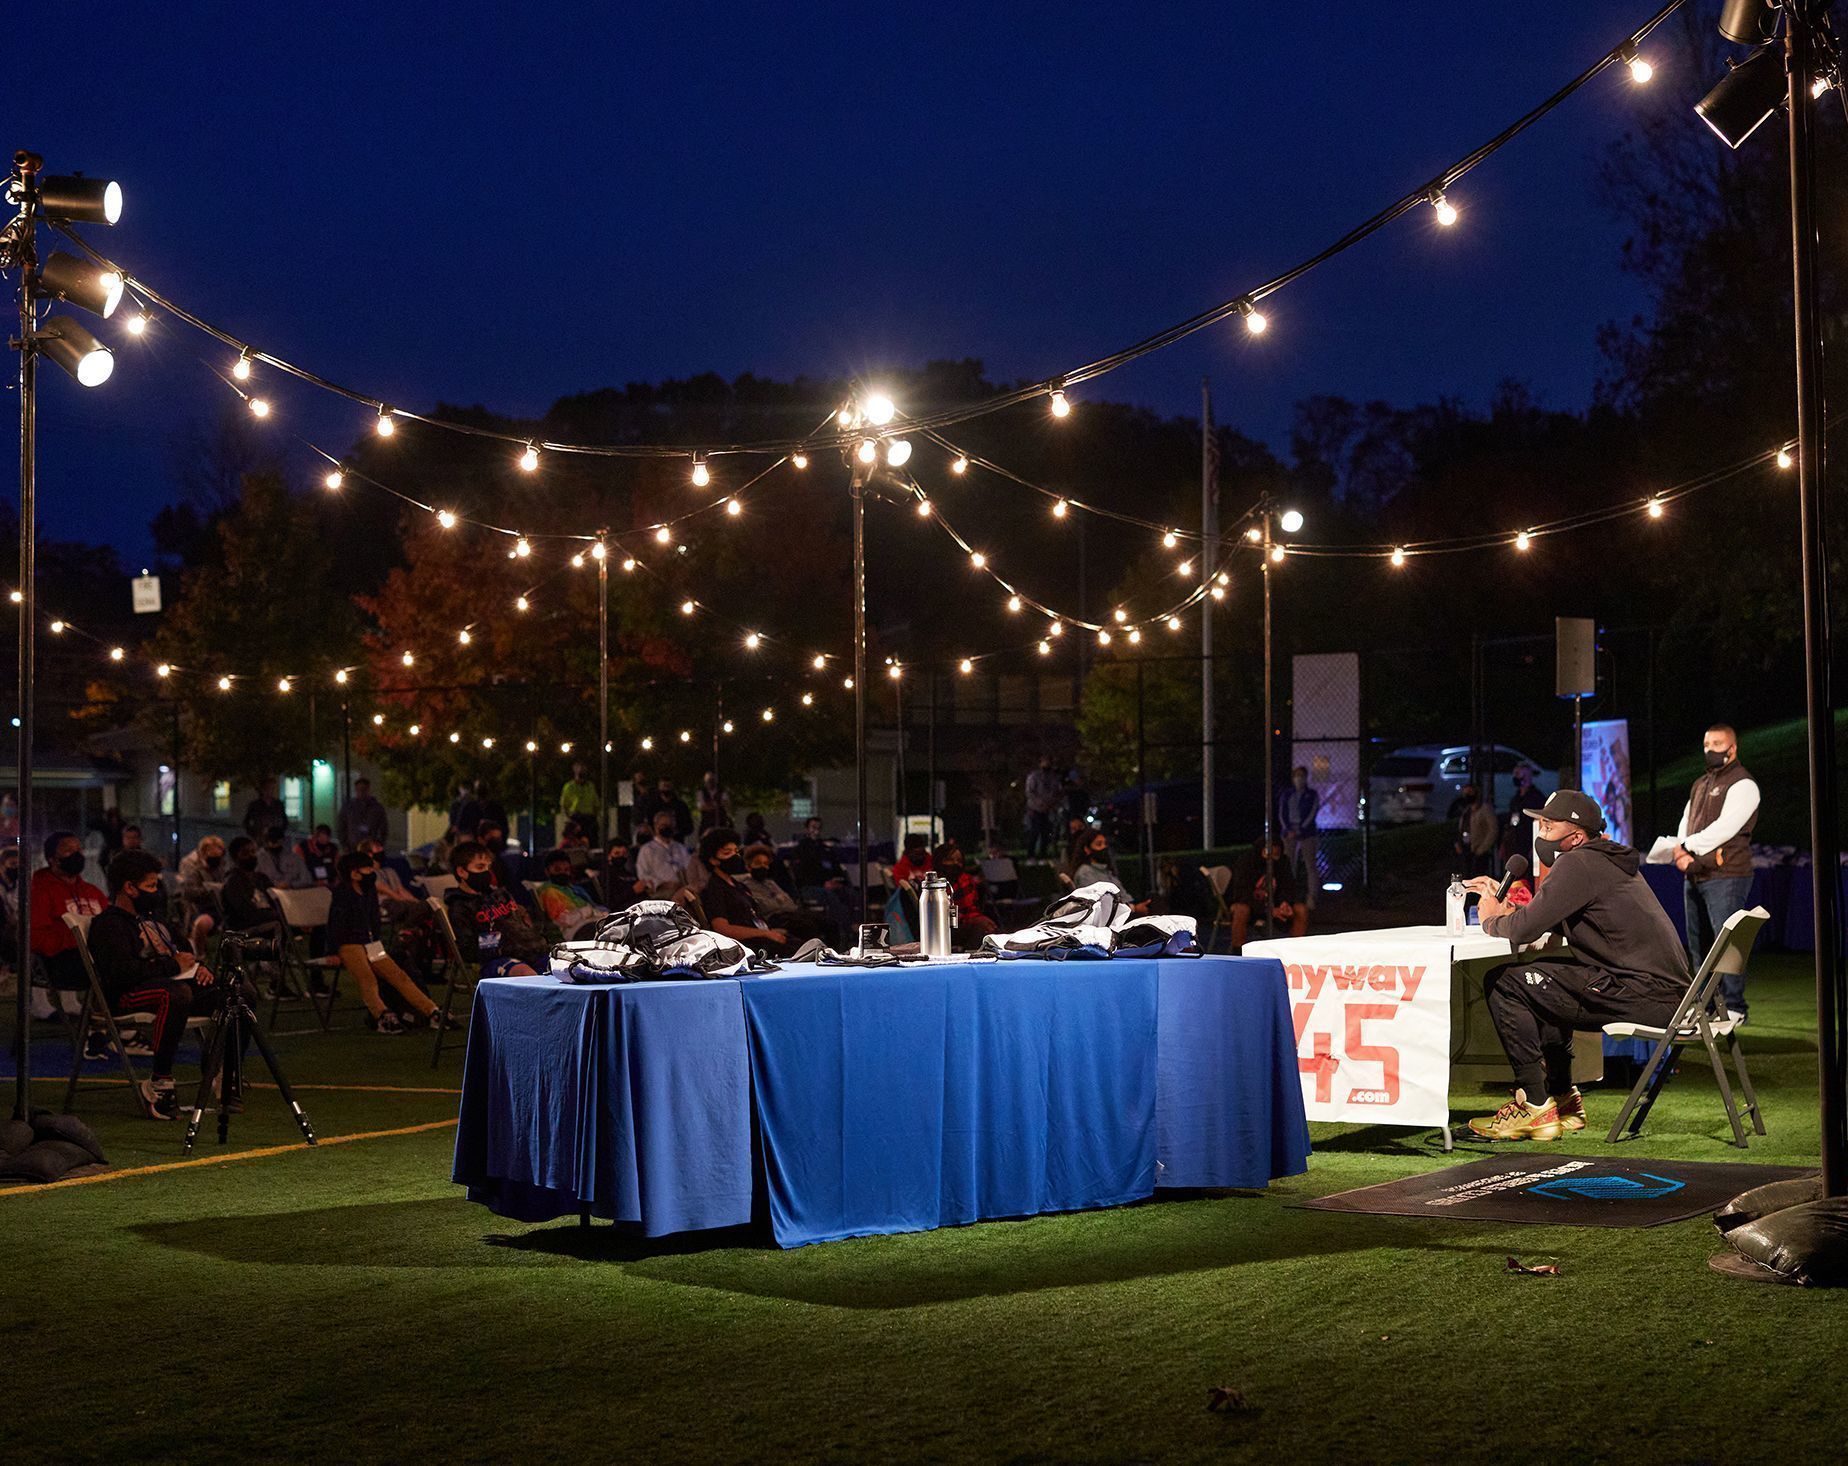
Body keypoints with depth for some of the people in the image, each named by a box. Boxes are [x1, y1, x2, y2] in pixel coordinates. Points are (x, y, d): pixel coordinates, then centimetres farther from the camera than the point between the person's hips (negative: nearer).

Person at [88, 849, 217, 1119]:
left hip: (173, 982, 9)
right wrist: (173, 965, -15)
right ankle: (158, 1084, -35)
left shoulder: (150, 915, 22)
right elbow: (123, 971, -22)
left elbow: (181, 947, 33)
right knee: (177, 995, -42)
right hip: (127, 996, -9)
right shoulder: (109, 924, -7)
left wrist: (195, 966, 10)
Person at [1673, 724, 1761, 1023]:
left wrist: (1687, 846, -8)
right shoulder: (1700, 785, 21)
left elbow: (1724, 828, -15)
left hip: (1726, 877, -8)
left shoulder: (1743, 785, -4)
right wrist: (1680, 853, -5)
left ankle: (1735, 1007, -8)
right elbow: (1684, 826, 16)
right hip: (1695, 876, 8)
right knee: (1698, 945, 11)